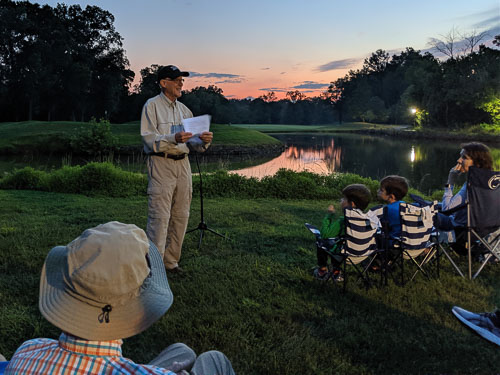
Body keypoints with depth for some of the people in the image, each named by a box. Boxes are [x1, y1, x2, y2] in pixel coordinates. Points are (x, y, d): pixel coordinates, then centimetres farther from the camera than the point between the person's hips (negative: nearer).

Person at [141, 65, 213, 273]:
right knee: (159, 217, -10)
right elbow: (148, 139, -12)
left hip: (182, 164, 7)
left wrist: (205, 141, -6)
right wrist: (174, 138, -26)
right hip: (161, 164, -6)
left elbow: (192, 144, 16)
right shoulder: (152, 106, 0)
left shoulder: (184, 110, 18)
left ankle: (171, 261, 19)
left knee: (181, 216, 8)